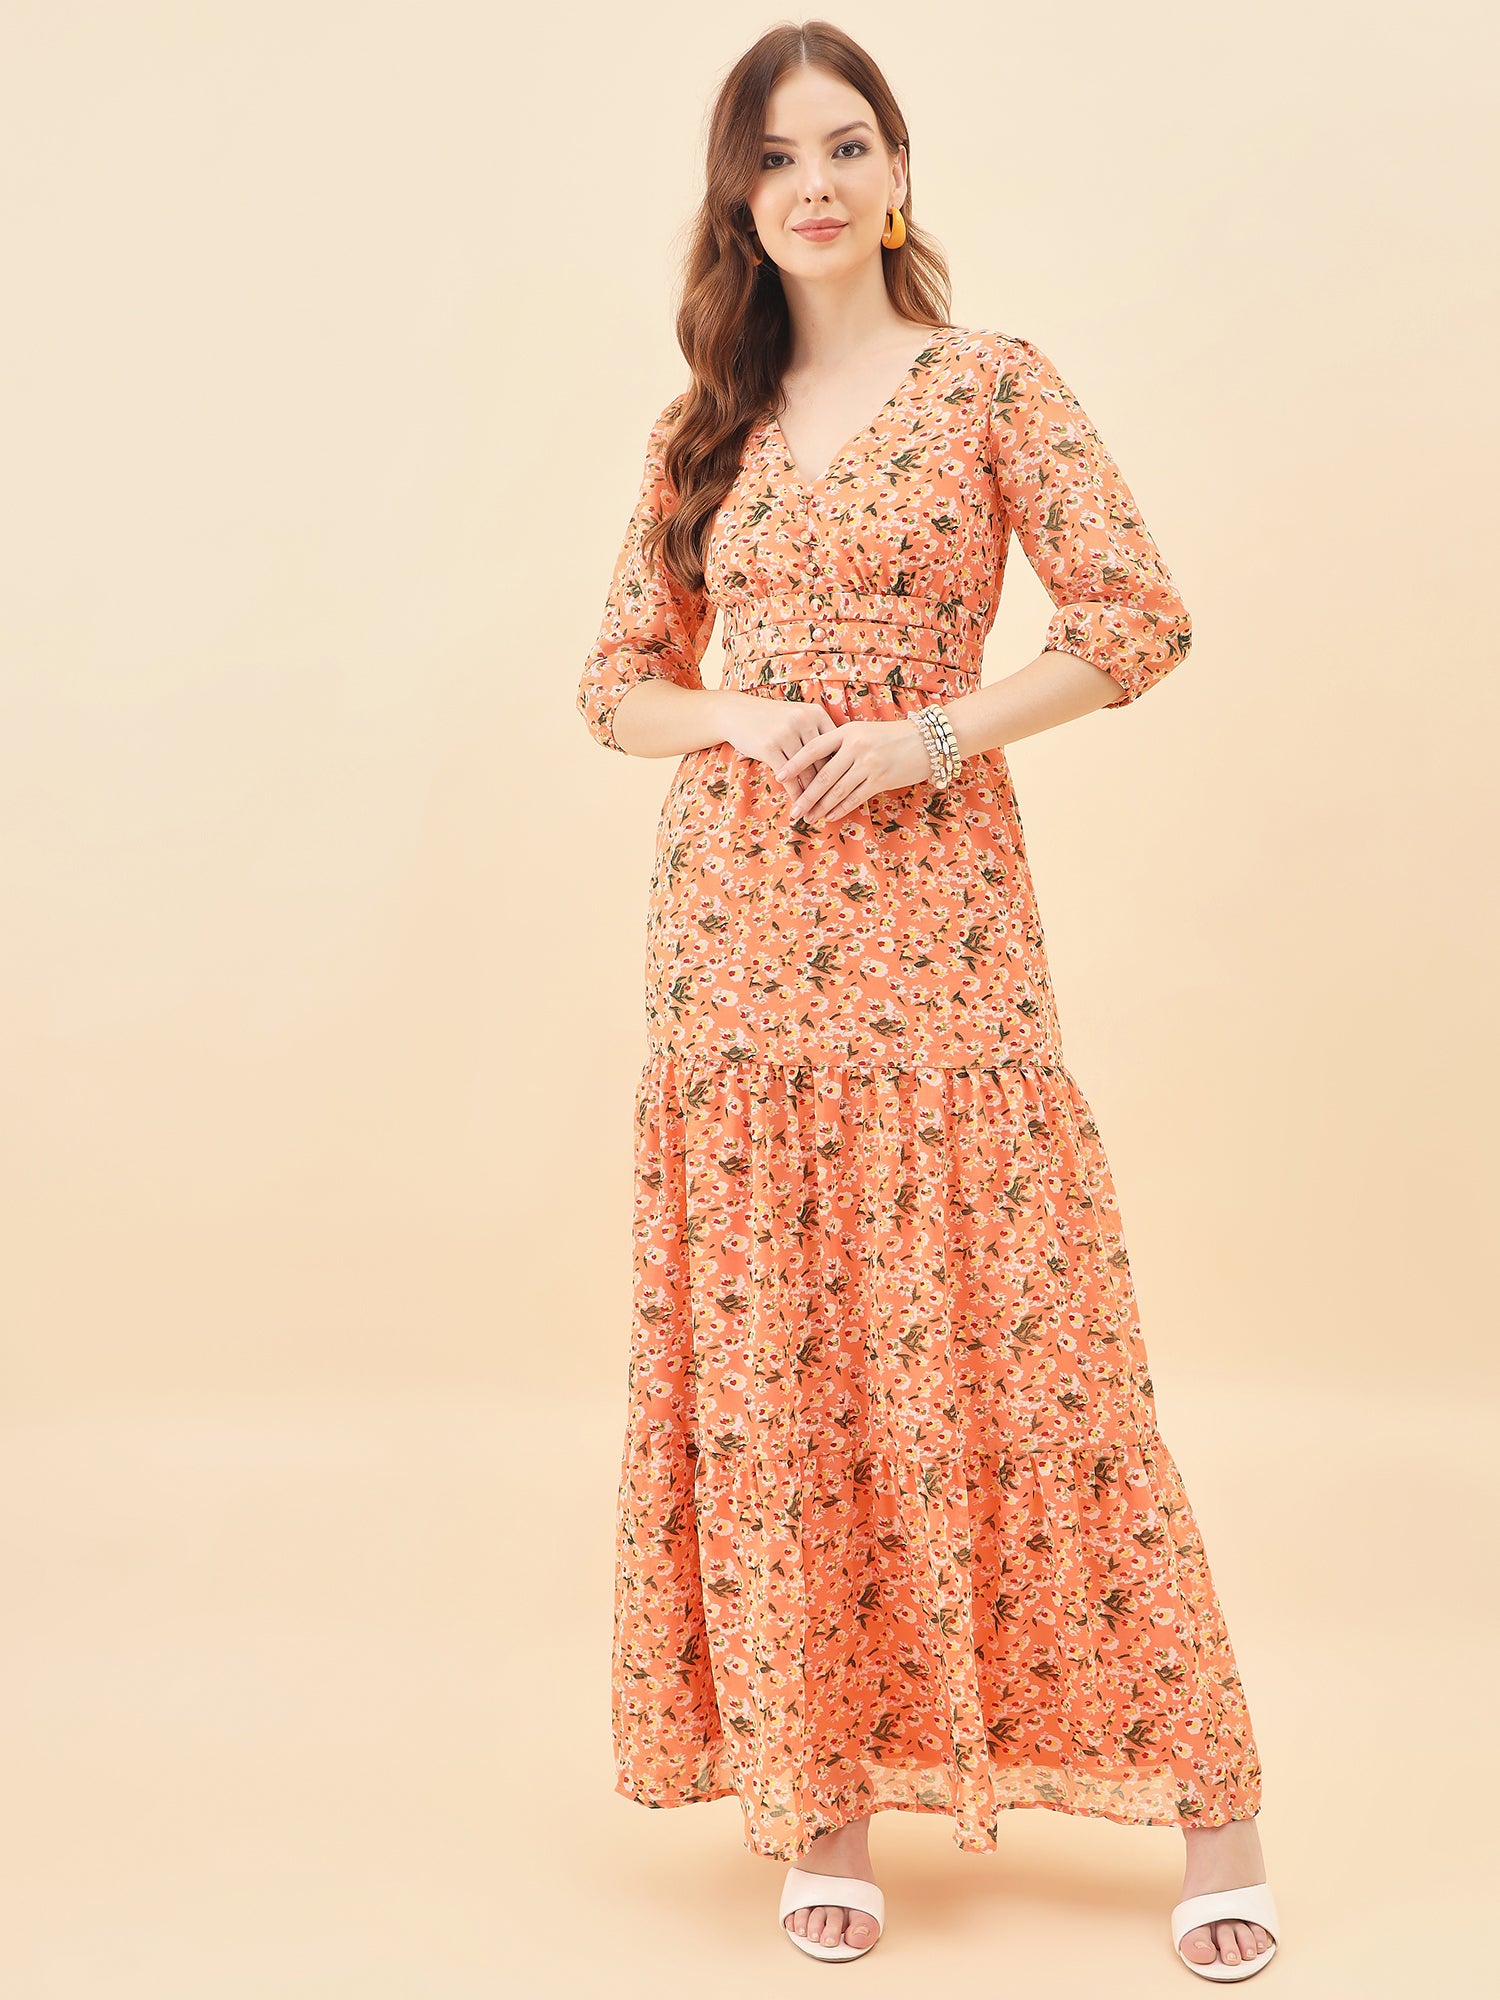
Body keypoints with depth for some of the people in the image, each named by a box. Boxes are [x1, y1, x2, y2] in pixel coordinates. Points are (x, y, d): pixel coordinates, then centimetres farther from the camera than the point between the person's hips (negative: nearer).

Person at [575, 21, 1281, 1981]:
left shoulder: (994, 383, 3)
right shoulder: (705, 426, 13)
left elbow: (1142, 618, -3)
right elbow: (621, 675, 15)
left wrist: (928, 734, -13)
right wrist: (735, 724, -6)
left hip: (930, 917, -4)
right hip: (736, 919, 4)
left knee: (997, 1334, -4)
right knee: (771, 1352, 4)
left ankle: (1210, 1801, 7)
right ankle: (825, 1799, 16)